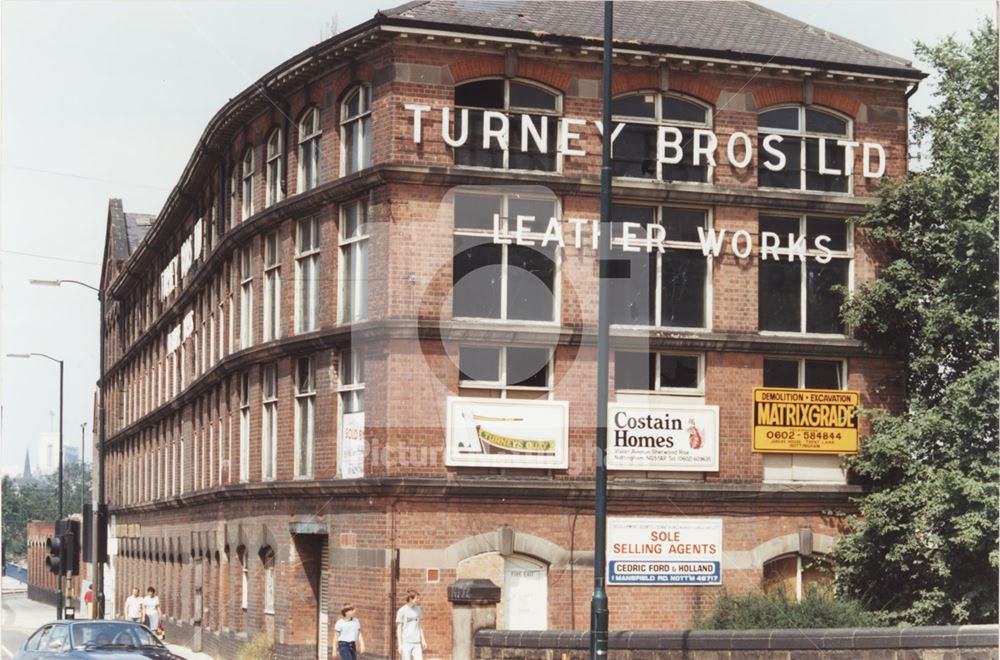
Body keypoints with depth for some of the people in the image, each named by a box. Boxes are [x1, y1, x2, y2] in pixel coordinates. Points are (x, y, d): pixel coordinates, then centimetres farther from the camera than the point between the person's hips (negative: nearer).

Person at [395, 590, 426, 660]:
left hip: (416, 642, 4)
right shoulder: (401, 611, -6)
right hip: (406, 643, -4)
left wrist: (423, 640, 11)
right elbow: (399, 629, -4)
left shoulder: (417, 609, 9)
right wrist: (400, 645, -8)